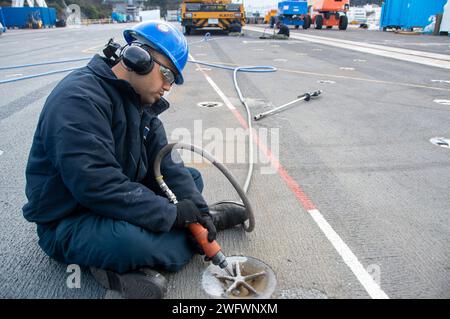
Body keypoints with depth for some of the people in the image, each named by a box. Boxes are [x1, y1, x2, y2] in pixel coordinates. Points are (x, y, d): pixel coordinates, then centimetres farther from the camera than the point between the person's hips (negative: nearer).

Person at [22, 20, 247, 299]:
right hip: (69, 221, -8)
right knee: (133, 242, -36)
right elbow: (97, 185, -33)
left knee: (191, 178, 8)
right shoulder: (80, 98, -24)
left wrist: (196, 209, -15)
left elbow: (163, 164, -1)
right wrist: (172, 214, -27)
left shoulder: (141, 100, 4)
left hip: (122, 199, 8)